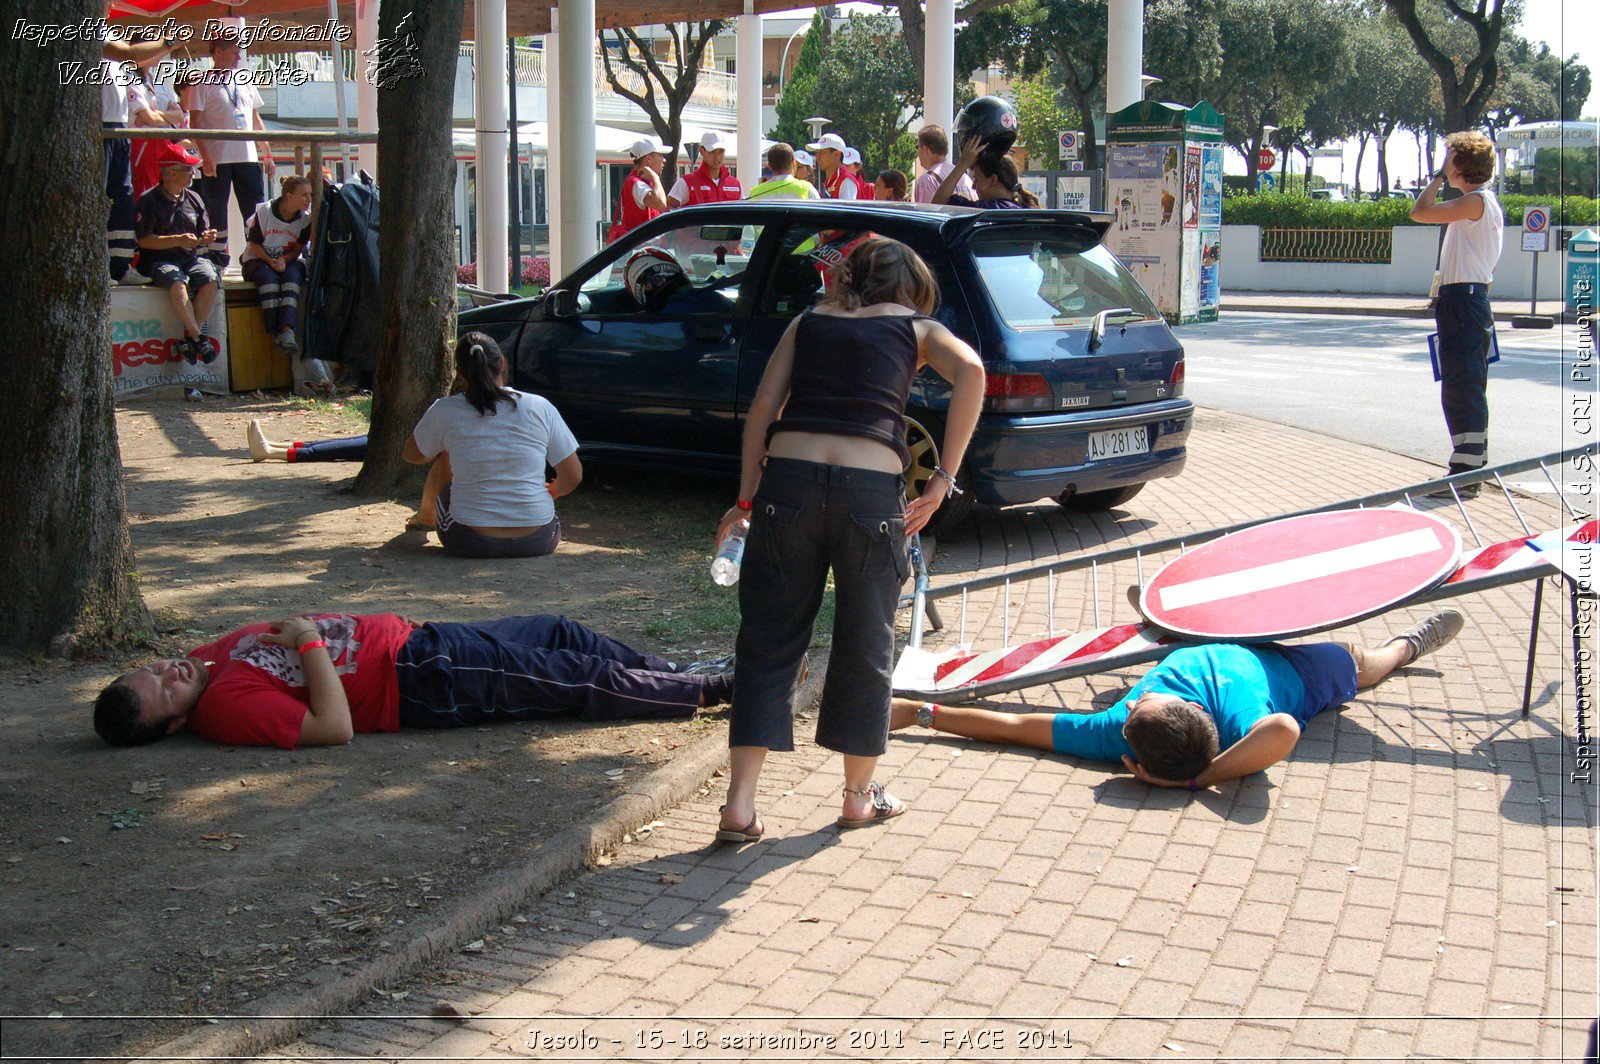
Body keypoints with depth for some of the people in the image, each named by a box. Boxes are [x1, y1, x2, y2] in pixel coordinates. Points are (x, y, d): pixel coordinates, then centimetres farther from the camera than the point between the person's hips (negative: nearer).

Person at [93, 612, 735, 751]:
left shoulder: (210, 658, 3)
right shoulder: (227, 707, -22)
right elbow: (334, 726, -29)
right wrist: (309, 642, -23)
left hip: (409, 639, 9)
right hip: (422, 685, -9)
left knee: (561, 635, 15)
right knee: (584, 680, -5)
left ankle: (685, 675, 26)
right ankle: (712, 689, 8)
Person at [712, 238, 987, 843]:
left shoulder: (808, 322, 23)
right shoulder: (916, 327, 16)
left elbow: (764, 406, 11)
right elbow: (970, 371, -4)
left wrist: (746, 499, 11)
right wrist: (943, 480, -3)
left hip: (788, 476, 2)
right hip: (873, 488, -2)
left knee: (767, 641, 9)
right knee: (865, 646, 14)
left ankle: (740, 806, 6)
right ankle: (860, 797, 26)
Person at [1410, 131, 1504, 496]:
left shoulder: (1476, 201, -13)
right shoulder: (1487, 202, 18)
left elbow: (1420, 212, -21)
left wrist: (1438, 177, -7)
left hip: (1462, 301, -10)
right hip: (1475, 298, 10)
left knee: (1461, 389, -10)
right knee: (1470, 390, 15)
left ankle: (1464, 475, -10)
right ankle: (1472, 468, 22)